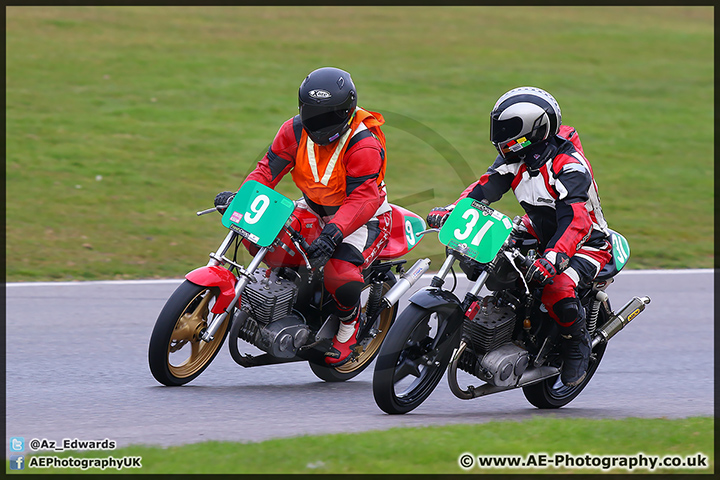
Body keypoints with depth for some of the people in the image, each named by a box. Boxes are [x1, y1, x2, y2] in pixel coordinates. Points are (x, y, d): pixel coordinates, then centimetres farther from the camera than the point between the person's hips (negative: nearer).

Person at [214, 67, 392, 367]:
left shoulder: (364, 145, -26)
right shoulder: (296, 131, -7)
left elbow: (362, 200, -33)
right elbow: (269, 168, -4)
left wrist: (332, 235, -48)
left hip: (365, 218, -6)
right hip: (315, 210, 6)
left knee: (341, 274, -33)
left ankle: (348, 325, 0)